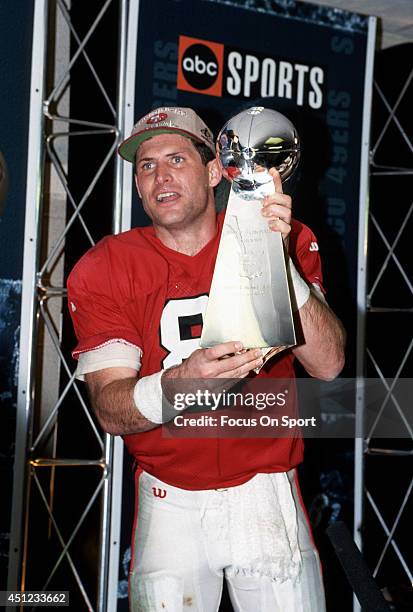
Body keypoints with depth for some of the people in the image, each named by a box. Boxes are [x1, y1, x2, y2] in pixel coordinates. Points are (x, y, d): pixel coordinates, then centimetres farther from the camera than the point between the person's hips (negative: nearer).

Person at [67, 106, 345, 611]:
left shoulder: (285, 243, -3)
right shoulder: (104, 269, -5)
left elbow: (327, 364, -15)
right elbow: (111, 412, -13)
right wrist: (180, 382, -35)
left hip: (267, 496, 0)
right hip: (170, 505, 0)